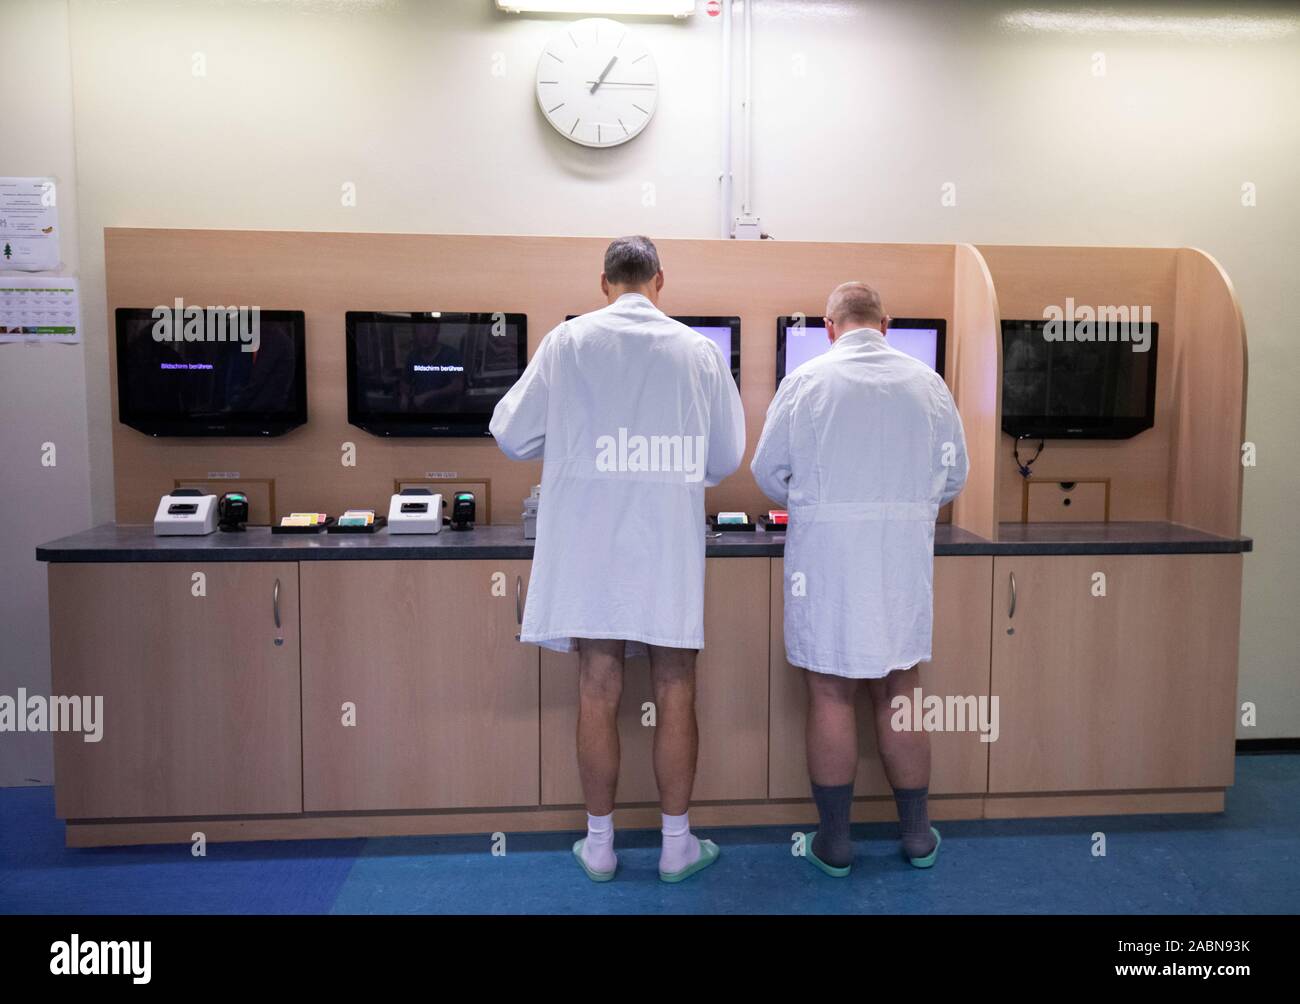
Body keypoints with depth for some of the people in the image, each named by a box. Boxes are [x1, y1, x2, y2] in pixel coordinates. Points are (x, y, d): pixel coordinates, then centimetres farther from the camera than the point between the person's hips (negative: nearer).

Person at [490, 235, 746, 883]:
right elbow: (726, 458, 6)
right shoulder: (700, 351, 1)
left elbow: (512, 435, 2)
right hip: (669, 548, 0)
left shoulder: (567, 342, -1)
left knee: (598, 694, 8)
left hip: (589, 545, 0)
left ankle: (599, 846, 22)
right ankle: (678, 844, 21)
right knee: (674, 694, 10)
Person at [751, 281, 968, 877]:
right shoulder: (927, 382, 4)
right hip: (905, 555, 3)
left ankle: (834, 842, 17)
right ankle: (917, 835, 25)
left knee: (831, 694, 6)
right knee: (899, 691, 13)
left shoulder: (806, 380, -3)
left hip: (826, 554, -2)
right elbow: (954, 475, 9)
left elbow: (768, 472, 1)